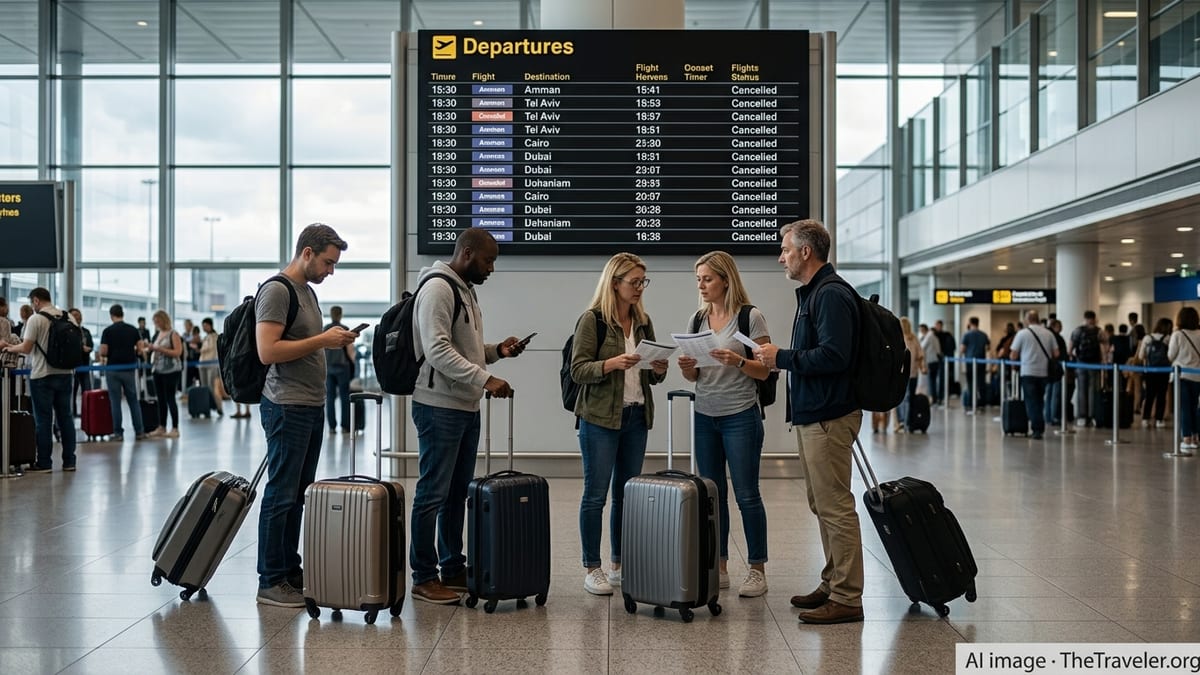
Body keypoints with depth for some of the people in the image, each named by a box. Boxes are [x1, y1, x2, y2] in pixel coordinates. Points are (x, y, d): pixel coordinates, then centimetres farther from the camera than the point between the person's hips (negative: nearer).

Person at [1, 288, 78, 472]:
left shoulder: (35, 319, -10)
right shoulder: (69, 318, 6)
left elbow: (26, 348, -10)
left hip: (42, 376, -5)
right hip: (65, 374, 5)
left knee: (43, 420, 1)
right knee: (65, 417, 9)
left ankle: (44, 463, 4)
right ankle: (69, 461, 10)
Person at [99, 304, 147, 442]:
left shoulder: (108, 331, -7)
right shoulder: (133, 330, 2)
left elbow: (103, 352, -9)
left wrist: (103, 357, 13)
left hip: (113, 370, -3)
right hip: (129, 369, 3)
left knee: (115, 402, 2)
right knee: (133, 401, 10)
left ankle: (118, 433, 4)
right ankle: (139, 431, 9)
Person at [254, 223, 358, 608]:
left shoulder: (307, 291, 18)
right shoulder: (276, 291, -12)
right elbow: (267, 351, -20)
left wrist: (333, 341, 10)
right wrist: (322, 341, -17)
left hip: (312, 407, 10)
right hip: (288, 407, -10)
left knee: (299, 495, 13)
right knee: (281, 495, -4)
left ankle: (290, 571, 22)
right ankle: (270, 582, 4)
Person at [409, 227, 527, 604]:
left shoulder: (466, 290, 17)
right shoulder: (438, 288, -13)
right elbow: (438, 351, -22)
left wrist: (496, 351, 7)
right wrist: (485, 379, -25)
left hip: (467, 408, 10)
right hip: (440, 408, -10)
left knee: (458, 494, 14)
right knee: (433, 494, -2)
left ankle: (453, 569, 24)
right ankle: (423, 578, 6)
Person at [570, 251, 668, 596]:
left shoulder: (643, 321, 12)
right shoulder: (592, 319, -6)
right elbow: (578, 369, -11)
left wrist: (658, 369, -5)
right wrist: (613, 363, -24)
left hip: (636, 416, 6)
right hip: (601, 418, -6)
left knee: (627, 493, 10)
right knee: (595, 494, 0)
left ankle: (620, 565, 20)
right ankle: (592, 569, 8)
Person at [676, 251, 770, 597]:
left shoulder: (751, 317, -6)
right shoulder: (698, 319, 10)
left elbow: (764, 371, -7)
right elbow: (695, 377, 13)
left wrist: (737, 361, -25)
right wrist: (687, 367, -9)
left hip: (740, 416, -6)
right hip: (705, 416, 6)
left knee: (747, 494, -3)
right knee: (712, 493, 8)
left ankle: (757, 569, 8)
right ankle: (718, 568, 17)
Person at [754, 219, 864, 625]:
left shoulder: (832, 295, -15)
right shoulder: (812, 293, 18)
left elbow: (833, 356, -25)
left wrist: (782, 357, -17)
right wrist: (777, 363, 10)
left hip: (828, 418, -11)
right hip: (811, 416, 11)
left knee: (835, 508, -6)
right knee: (822, 506, 16)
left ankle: (846, 599, 1)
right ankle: (831, 586, 26)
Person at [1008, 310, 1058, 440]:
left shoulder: (1022, 333, -5)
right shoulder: (1048, 333, 4)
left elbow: (1013, 356, -4)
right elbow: (1056, 354, 5)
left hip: (1028, 372, -3)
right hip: (1044, 372, 3)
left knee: (1031, 402, 1)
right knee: (1040, 401, 16)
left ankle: (1037, 429, -7)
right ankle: (1040, 428, 16)